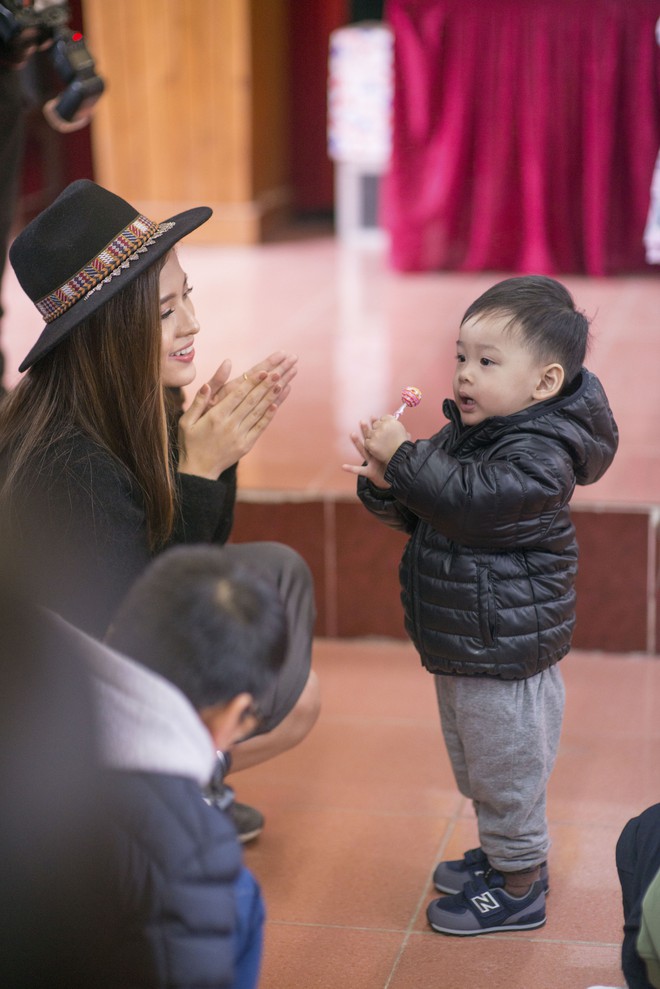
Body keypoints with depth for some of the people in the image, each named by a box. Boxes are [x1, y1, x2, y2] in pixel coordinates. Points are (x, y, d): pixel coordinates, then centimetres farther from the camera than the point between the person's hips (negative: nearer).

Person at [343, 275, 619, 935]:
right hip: (459, 646, 9)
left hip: (506, 655, -9)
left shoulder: (540, 453, -21)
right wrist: (385, 485, -11)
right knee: (477, 770, 24)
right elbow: (418, 515, 9)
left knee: (508, 774, 6)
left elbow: (468, 501, -34)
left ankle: (519, 888, 21)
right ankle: (501, 854, 42)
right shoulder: (464, 435, 6)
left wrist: (405, 458, -28)